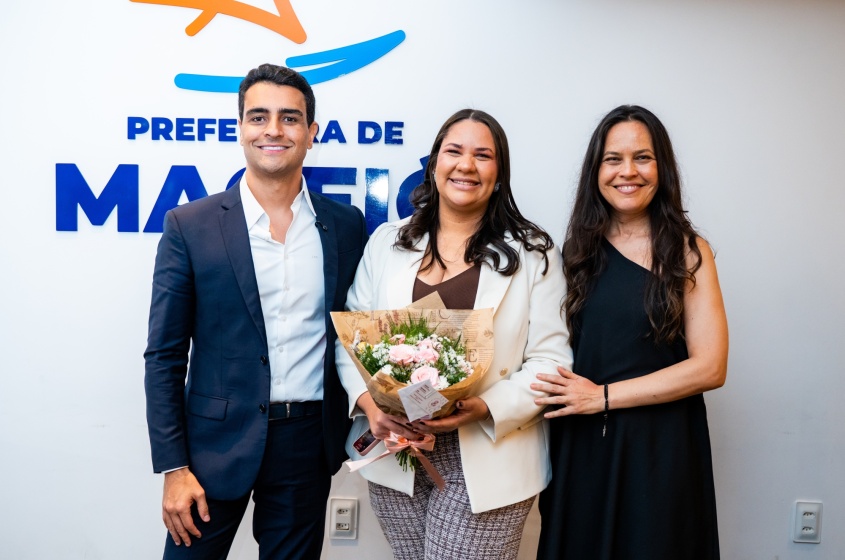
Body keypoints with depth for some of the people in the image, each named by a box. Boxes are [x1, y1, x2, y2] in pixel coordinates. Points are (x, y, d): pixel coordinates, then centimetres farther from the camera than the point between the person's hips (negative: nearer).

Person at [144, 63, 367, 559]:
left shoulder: (346, 224, 2)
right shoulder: (190, 226, -5)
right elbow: (165, 356, -3)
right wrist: (173, 468, -7)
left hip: (309, 443, 2)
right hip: (218, 440, -2)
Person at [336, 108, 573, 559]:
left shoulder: (533, 254, -1)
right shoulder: (387, 241, 7)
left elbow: (550, 361, -5)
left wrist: (485, 408, -19)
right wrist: (368, 401, -11)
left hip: (487, 462, -2)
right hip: (395, 451, 3)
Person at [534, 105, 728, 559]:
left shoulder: (688, 252, -3)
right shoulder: (578, 250, 6)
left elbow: (709, 367, -10)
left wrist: (603, 396, -13)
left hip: (659, 447, -3)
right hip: (579, 446, 3)